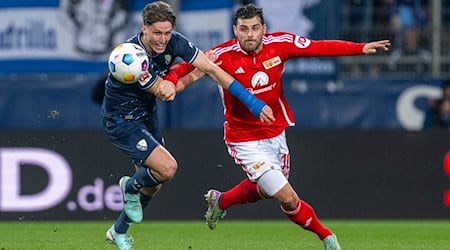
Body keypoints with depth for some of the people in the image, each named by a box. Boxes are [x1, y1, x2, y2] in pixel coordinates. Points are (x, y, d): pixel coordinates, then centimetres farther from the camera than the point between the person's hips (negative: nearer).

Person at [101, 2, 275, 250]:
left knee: (152, 184, 14)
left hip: (146, 115, 7)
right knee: (167, 168, -21)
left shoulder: (174, 43, -16)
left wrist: (252, 101, -18)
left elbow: (211, 68, -14)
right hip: (121, 121, -7)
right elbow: (161, 91, -23)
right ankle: (130, 187, 13)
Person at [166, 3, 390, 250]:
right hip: (246, 143, -6)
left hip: (276, 134, 6)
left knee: (262, 189, 29)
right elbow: (185, 68, -13)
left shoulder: (279, 44, -11)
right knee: (289, 199, -10)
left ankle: (219, 201, 56)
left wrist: (361, 48, -11)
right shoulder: (222, 56, -21)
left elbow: (320, 47, -6)